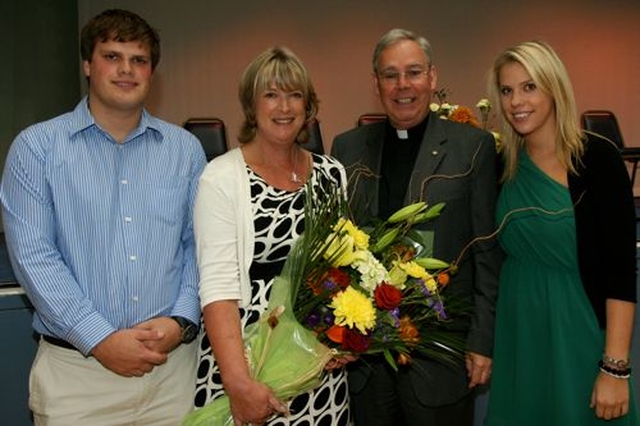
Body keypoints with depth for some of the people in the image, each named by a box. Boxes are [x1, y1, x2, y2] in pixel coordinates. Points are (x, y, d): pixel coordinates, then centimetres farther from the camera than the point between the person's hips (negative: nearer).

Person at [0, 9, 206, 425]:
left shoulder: (185, 148, 7)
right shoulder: (37, 146, -1)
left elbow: (199, 244, 6)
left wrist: (180, 320, -9)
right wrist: (101, 340, -14)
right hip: (74, 365, -2)